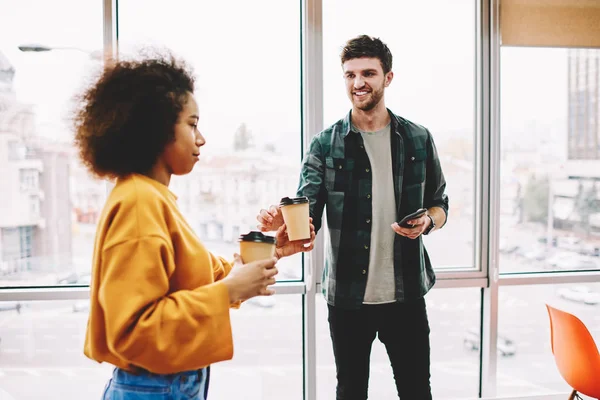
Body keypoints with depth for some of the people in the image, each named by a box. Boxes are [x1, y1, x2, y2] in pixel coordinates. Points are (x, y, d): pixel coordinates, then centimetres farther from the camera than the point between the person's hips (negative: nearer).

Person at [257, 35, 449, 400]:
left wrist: (427, 222, -12)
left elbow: (440, 203, 11)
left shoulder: (419, 139, 3)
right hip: (347, 295, 0)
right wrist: (282, 219, -32)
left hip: (407, 292, 1)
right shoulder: (326, 145, -2)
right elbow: (308, 211, -10)